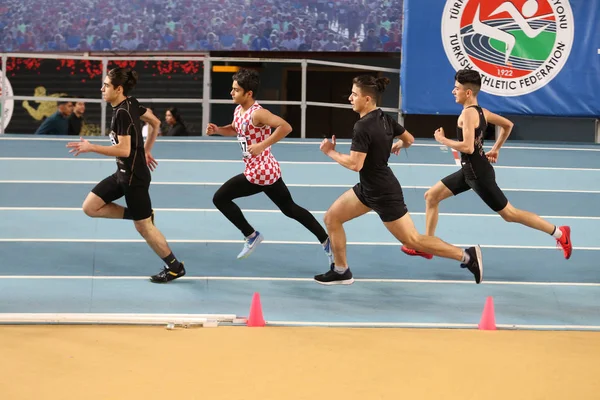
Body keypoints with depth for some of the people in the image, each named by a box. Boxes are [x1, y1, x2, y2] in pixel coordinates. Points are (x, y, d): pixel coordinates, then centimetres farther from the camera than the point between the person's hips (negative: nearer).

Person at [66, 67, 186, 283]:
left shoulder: (123, 113, -24)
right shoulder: (131, 103, 3)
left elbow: (124, 150, -28)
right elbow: (155, 123, 15)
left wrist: (90, 148, -24)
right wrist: (146, 151, 23)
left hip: (135, 176, -9)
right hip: (123, 173, 9)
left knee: (143, 226, 3)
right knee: (90, 207, 8)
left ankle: (175, 267, 18)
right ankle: (140, 214, 14)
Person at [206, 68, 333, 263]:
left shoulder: (257, 113, -21)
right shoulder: (238, 110, 7)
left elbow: (285, 127, -31)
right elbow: (235, 130, 28)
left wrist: (262, 145, -32)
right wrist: (217, 129, 8)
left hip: (259, 173, -9)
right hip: (268, 171, 9)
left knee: (220, 198, 1)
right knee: (290, 208, 17)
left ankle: (251, 236, 10)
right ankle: (327, 240, 19)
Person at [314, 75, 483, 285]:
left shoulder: (363, 127, -26)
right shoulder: (384, 119, 0)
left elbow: (355, 164, -29)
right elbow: (409, 139, 13)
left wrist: (331, 152, -14)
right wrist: (397, 145, 36)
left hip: (384, 194, -10)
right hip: (369, 188, 10)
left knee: (412, 240, 0)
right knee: (332, 217, 13)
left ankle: (468, 256, 7)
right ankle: (341, 271, 22)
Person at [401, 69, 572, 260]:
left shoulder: (468, 113, -20)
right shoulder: (480, 111, 7)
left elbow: (468, 147, -29)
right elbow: (508, 125, 18)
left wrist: (443, 140, -16)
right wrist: (495, 149, 22)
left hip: (478, 173, -10)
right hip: (469, 170, 10)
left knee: (509, 214, -1)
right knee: (431, 196, 10)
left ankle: (559, 233, 8)